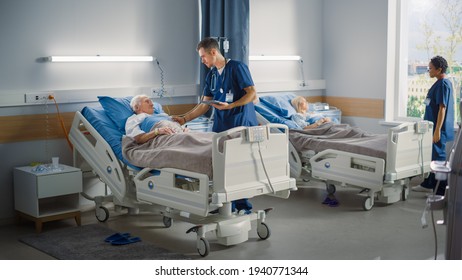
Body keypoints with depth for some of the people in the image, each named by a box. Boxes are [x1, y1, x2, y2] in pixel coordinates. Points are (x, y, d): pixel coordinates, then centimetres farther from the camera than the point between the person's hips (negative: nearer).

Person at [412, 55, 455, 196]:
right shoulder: (441, 83, 13)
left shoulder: (443, 84, -16)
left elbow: (442, 108, -21)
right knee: (430, 156, 17)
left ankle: (440, 192, 0)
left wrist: (437, 130, -22)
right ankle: (428, 184, 29)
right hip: (433, 127, 10)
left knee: (439, 158, -5)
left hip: (438, 128, -10)